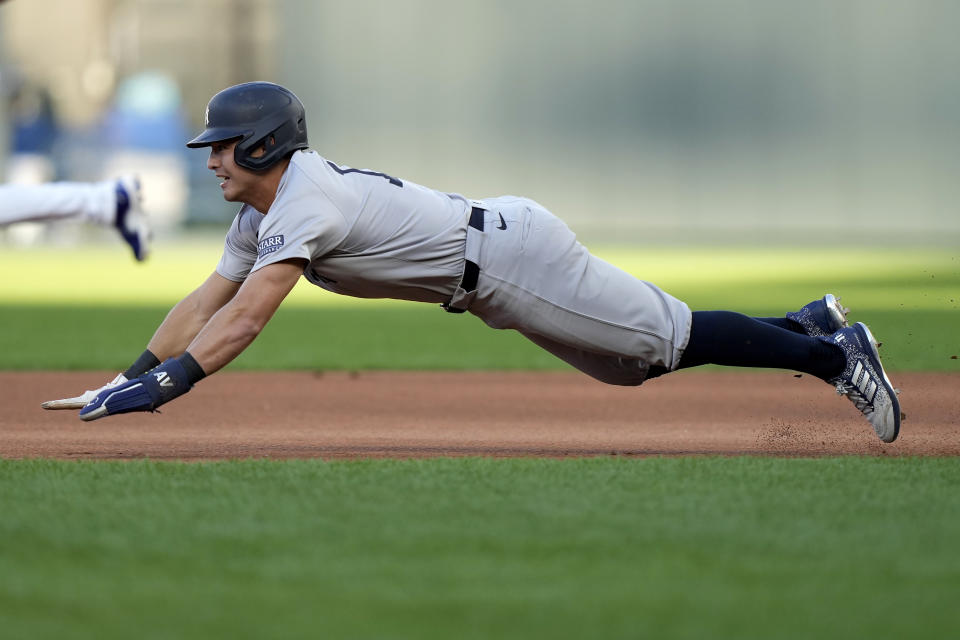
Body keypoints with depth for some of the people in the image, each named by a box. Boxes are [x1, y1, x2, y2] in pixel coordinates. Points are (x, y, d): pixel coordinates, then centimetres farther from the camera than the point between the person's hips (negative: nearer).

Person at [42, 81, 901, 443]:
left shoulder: (305, 203, -23)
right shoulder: (261, 214, 7)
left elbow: (244, 319, -33)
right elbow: (206, 302, 8)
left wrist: (162, 388, -35)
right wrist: (128, 378, 0)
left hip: (513, 255, -9)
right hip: (496, 264, 9)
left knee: (667, 339, -5)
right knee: (634, 359, 15)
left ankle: (826, 351, 4)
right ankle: (811, 327, 25)